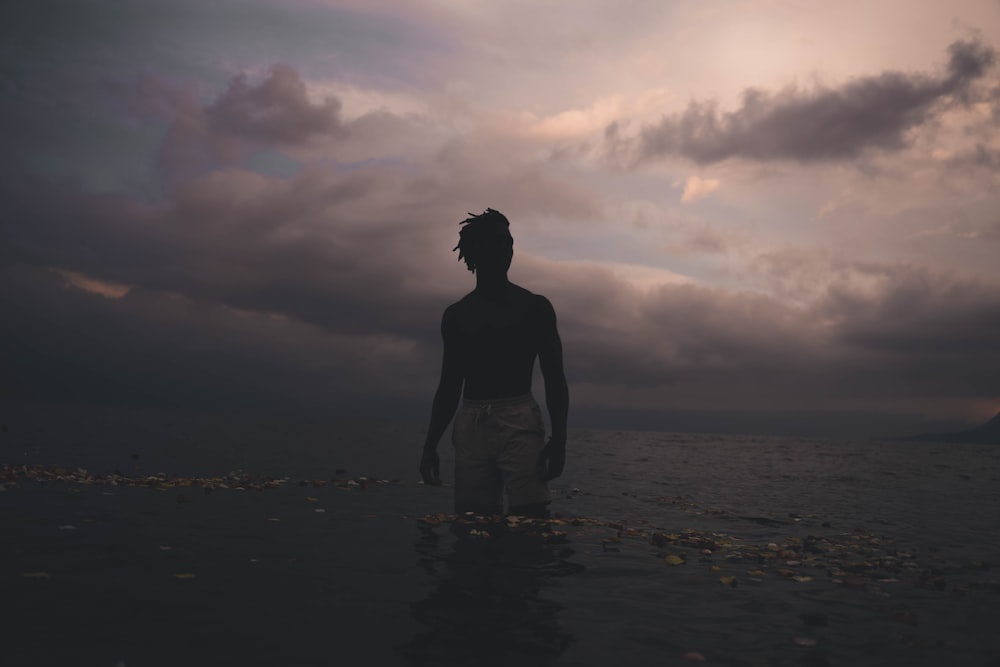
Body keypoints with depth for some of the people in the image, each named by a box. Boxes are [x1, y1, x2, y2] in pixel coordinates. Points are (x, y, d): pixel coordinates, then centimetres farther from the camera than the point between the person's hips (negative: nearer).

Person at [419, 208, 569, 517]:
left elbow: (554, 379, 4)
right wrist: (430, 445, 13)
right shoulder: (456, 315, 15)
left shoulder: (534, 307, 7)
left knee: (528, 519, -12)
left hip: (520, 422, -3)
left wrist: (558, 440, -7)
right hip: (470, 425, 3)